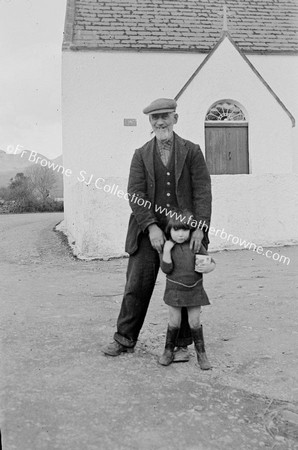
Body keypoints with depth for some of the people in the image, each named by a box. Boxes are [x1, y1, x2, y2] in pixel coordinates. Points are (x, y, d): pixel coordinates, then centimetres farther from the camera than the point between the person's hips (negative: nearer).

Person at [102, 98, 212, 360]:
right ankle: (125, 339, 21)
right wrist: (151, 226, -14)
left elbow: (202, 191, -2)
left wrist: (200, 228, -13)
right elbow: (135, 194, -1)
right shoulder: (141, 155, 9)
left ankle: (181, 344, 20)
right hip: (149, 231, 1)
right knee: (137, 286, 5)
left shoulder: (192, 151, 5)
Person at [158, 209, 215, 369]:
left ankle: (201, 353, 19)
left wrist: (207, 267, -21)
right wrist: (166, 251, -25)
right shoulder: (168, 246, -6)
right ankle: (168, 351, 25)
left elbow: (211, 263, 2)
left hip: (194, 290, 1)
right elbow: (166, 269, -14)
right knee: (174, 322, 8)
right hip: (174, 289, 0)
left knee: (195, 322, 6)